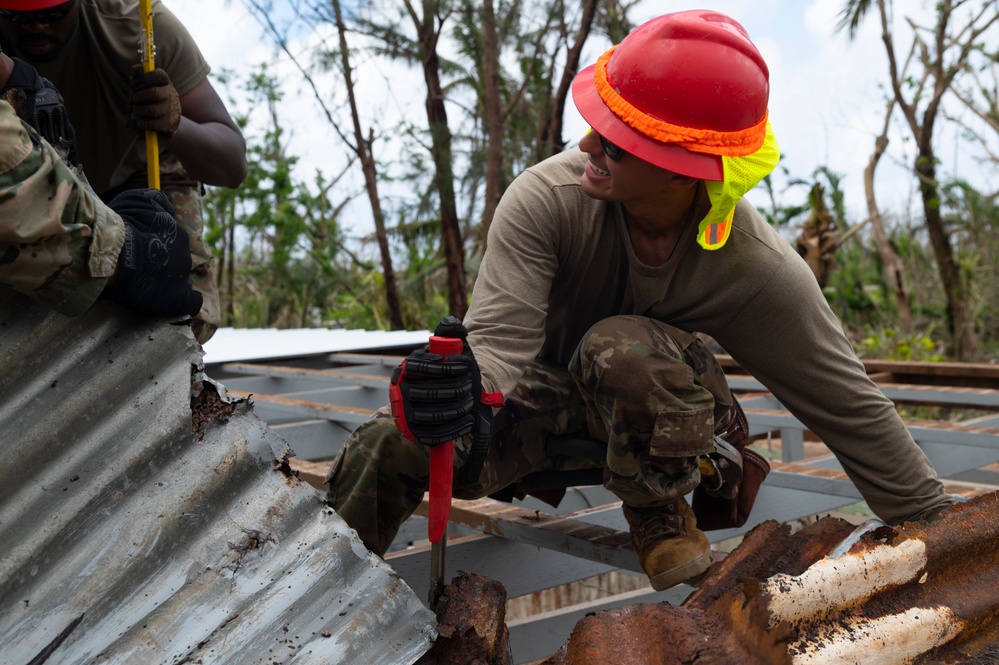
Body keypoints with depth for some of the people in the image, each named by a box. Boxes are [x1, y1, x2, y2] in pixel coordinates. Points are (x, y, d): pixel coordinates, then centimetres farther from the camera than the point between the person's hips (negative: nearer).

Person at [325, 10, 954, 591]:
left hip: (659, 409, -1)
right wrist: (465, 400, -59)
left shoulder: (760, 268, -27)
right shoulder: (545, 197, -27)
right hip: (543, 398, 1)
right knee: (385, 449, -23)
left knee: (623, 347, -38)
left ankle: (660, 506, -8)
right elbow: (498, 339, -34)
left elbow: (854, 410, -17)